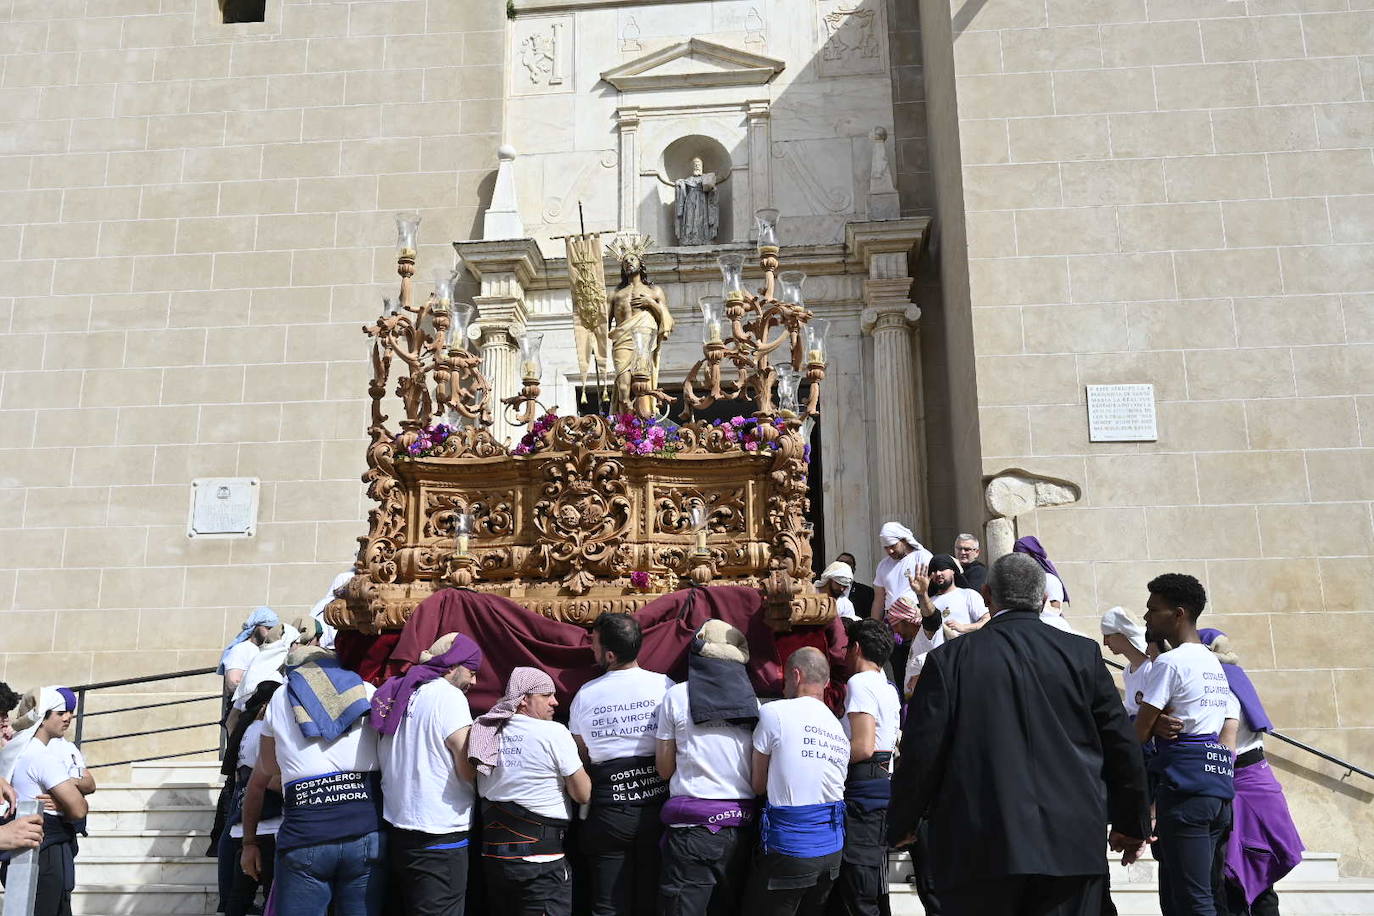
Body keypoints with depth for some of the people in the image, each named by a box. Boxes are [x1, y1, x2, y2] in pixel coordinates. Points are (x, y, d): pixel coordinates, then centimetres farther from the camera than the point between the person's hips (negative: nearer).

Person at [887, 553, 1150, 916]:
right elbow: (1122, 746, 6)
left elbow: (920, 752, -5)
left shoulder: (949, 658, -4)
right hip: (1073, 845, 2)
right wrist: (1132, 824, 20)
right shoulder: (1083, 655, 2)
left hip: (978, 848, -2)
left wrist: (901, 825, 9)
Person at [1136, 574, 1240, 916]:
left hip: (1185, 788, -9)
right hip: (1218, 786, 9)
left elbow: (1139, 734, -9)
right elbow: (1230, 737, 18)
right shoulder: (1215, 664, 18)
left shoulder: (1169, 663, -9)